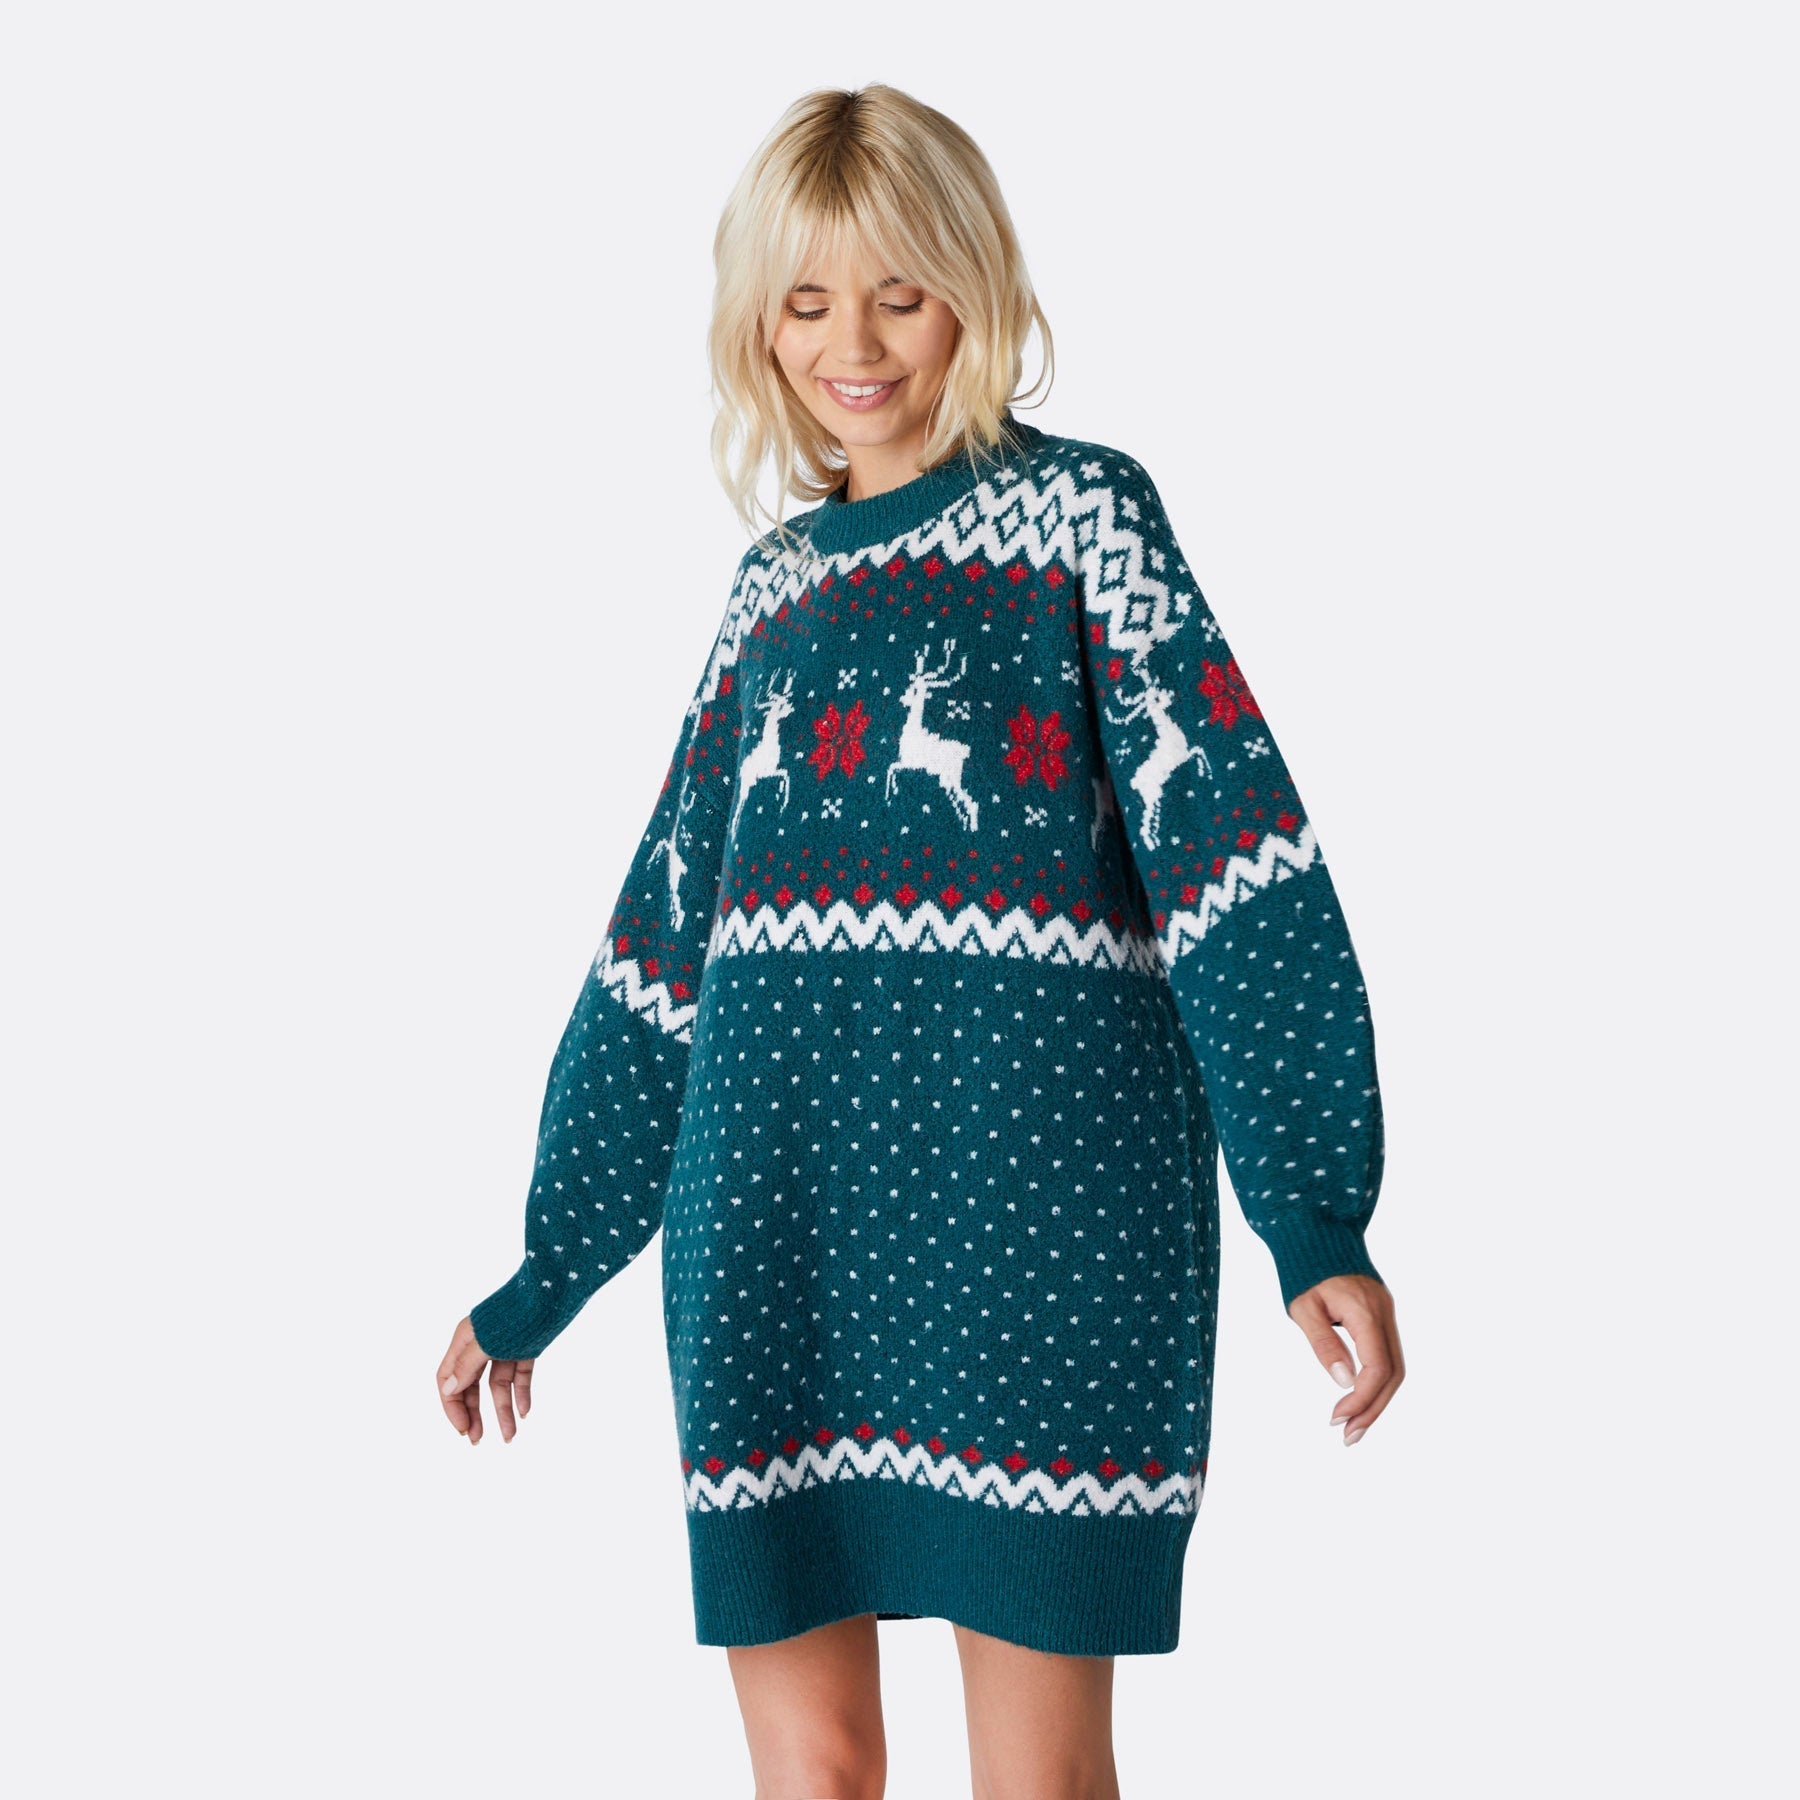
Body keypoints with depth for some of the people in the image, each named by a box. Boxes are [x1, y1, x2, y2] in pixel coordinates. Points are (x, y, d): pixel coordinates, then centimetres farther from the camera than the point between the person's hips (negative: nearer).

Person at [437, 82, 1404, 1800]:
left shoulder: (1078, 510, 3)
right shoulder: (773, 578, 16)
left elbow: (1231, 847, -6)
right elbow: (668, 940, 19)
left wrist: (1316, 1223, -15)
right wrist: (543, 1280, 19)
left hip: (1032, 1210, -4)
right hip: (774, 1232, 5)